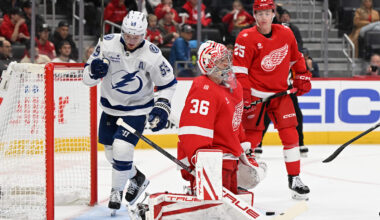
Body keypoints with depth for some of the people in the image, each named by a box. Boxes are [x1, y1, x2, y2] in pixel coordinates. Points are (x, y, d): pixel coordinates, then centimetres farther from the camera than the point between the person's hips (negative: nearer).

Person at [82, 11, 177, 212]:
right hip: (110, 106, 4)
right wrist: (94, 70, -30)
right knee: (111, 152, 13)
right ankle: (137, 178, 40)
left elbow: (168, 83, -5)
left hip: (137, 109, -4)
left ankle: (117, 191, 4)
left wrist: (162, 107, -15)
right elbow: (87, 79, -8)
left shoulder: (152, 55, -18)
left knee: (122, 149, -18)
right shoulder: (108, 44, -14)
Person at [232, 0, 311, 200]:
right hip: (256, 94, -4)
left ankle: (294, 179, 5)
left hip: (280, 93, 4)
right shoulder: (247, 38, -12)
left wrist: (302, 76, 15)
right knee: (252, 136, -4)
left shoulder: (286, 33, 2)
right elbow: (239, 69, -14)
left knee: (290, 134, -2)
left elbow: (296, 57, 19)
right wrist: (243, 93, -21)